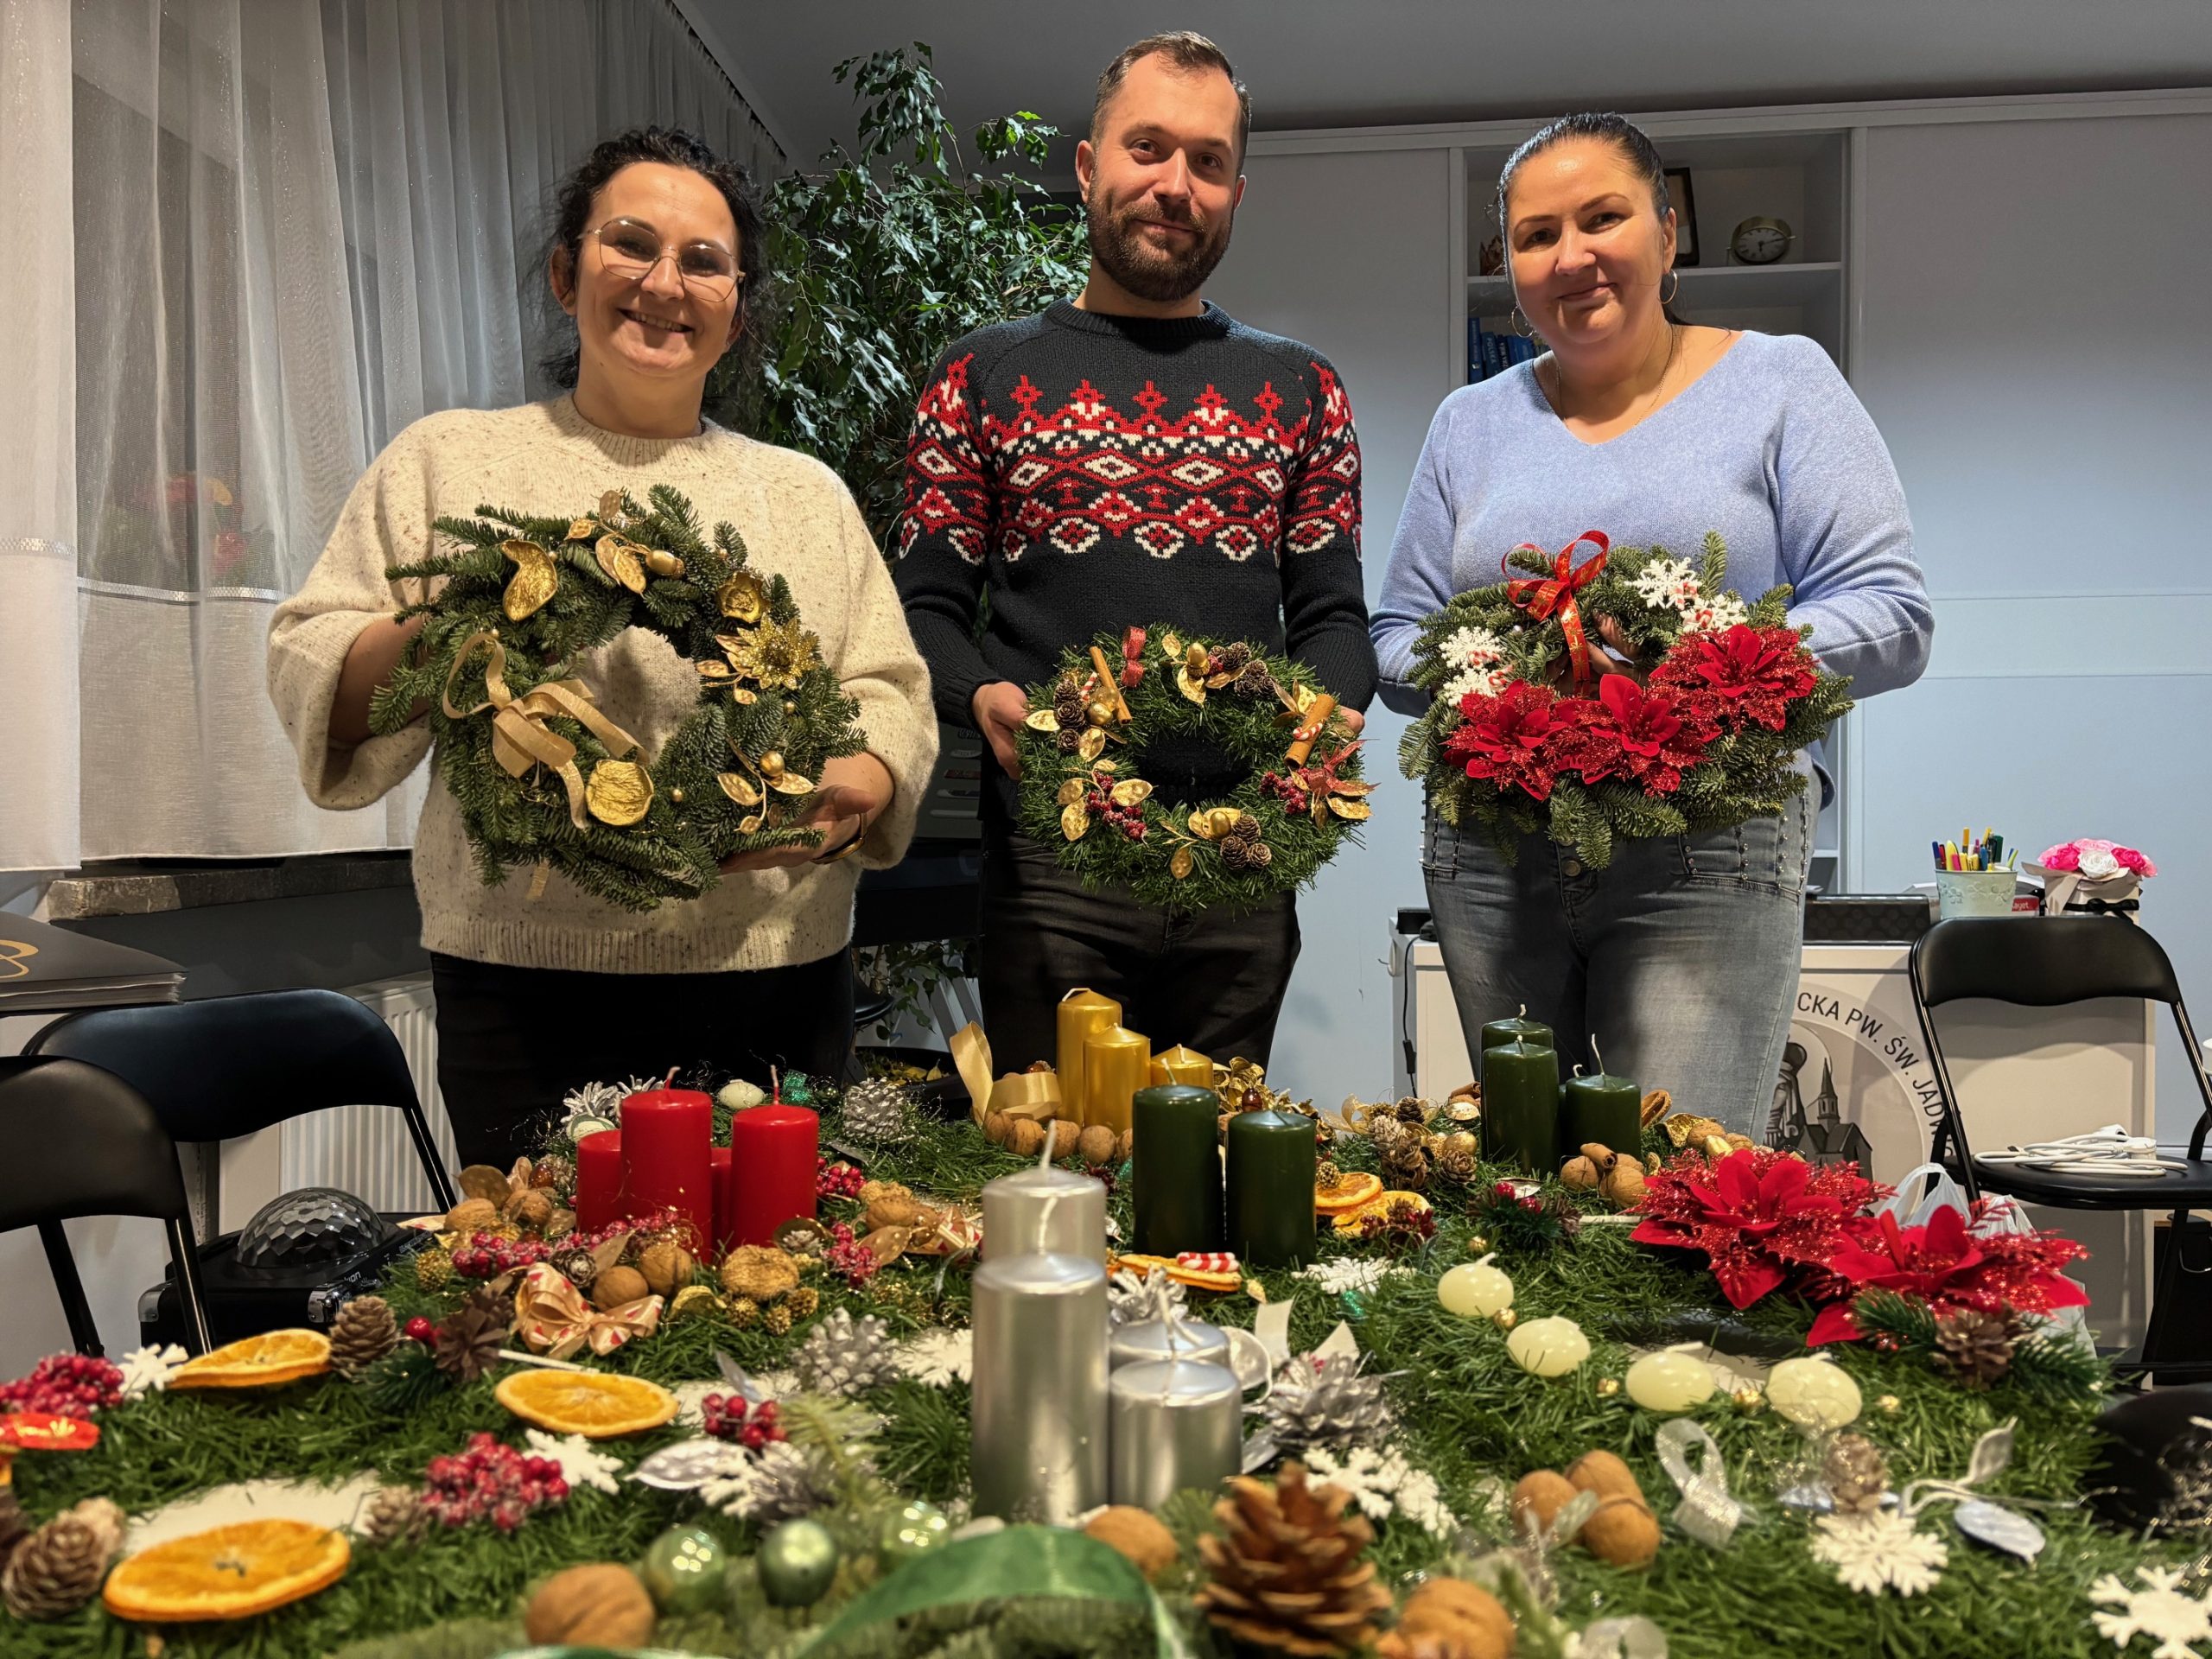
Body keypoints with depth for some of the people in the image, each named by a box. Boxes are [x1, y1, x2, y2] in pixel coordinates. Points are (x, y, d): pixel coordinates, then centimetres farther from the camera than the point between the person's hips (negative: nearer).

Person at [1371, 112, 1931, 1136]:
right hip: (1491, 860, 3)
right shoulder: (1470, 422, 14)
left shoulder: (1779, 383, 5)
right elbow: (1395, 641, 12)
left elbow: (1891, 619, -2)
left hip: (1707, 858, -3)